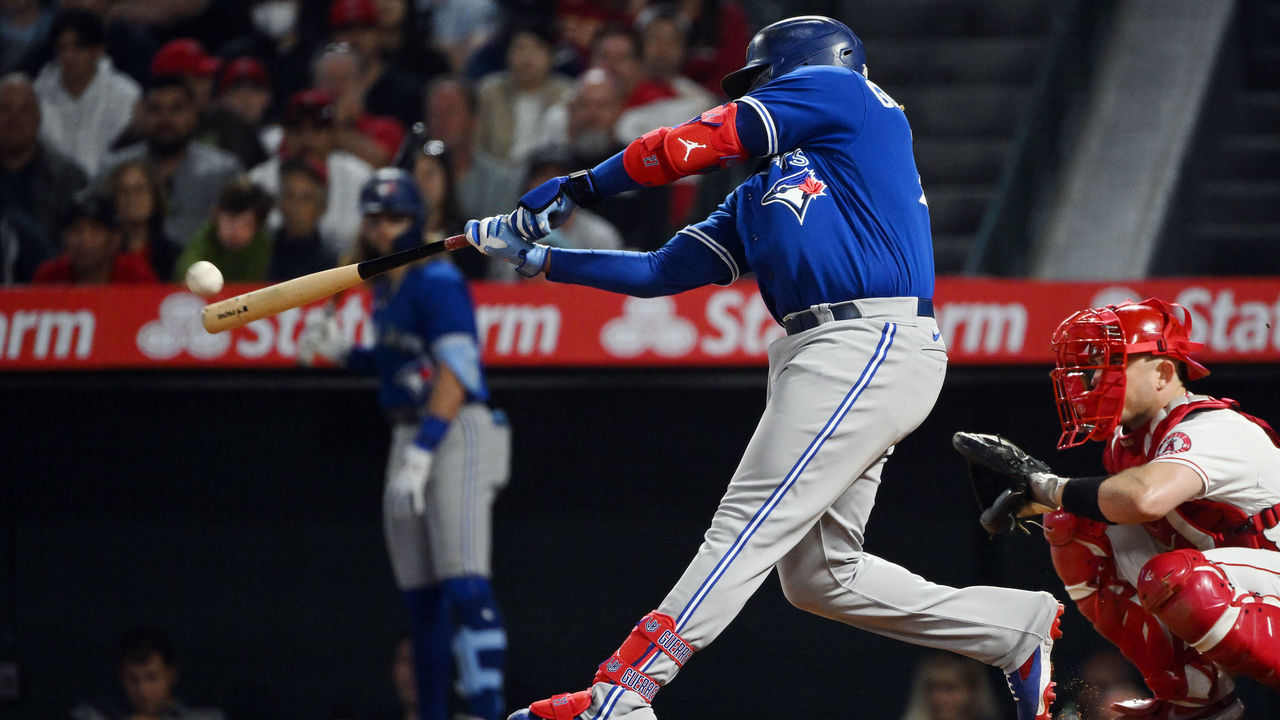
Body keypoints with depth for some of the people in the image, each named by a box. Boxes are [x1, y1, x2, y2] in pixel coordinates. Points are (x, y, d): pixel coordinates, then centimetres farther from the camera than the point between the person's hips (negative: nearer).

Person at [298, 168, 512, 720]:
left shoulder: (436, 282, -12)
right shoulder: (385, 288, 16)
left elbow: (454, 374, -20)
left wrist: (420, 455, -26)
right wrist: (342, 352, 13)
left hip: (458, 435, -9)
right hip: (409, 438, 9)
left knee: (463, 584, -19)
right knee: (419, 594, 9)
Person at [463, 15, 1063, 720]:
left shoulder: (839, 88, 7)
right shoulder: (760, 195, 30)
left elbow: (695, 145, 1)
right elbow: (660, 272, 26)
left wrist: (577, 187, 10)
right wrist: (535, 257, 22)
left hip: (872, 345, -9)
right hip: (821, 359, 9)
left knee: (747, 529, -14)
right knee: (820, 576, 8)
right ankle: (1019, 629, 17)